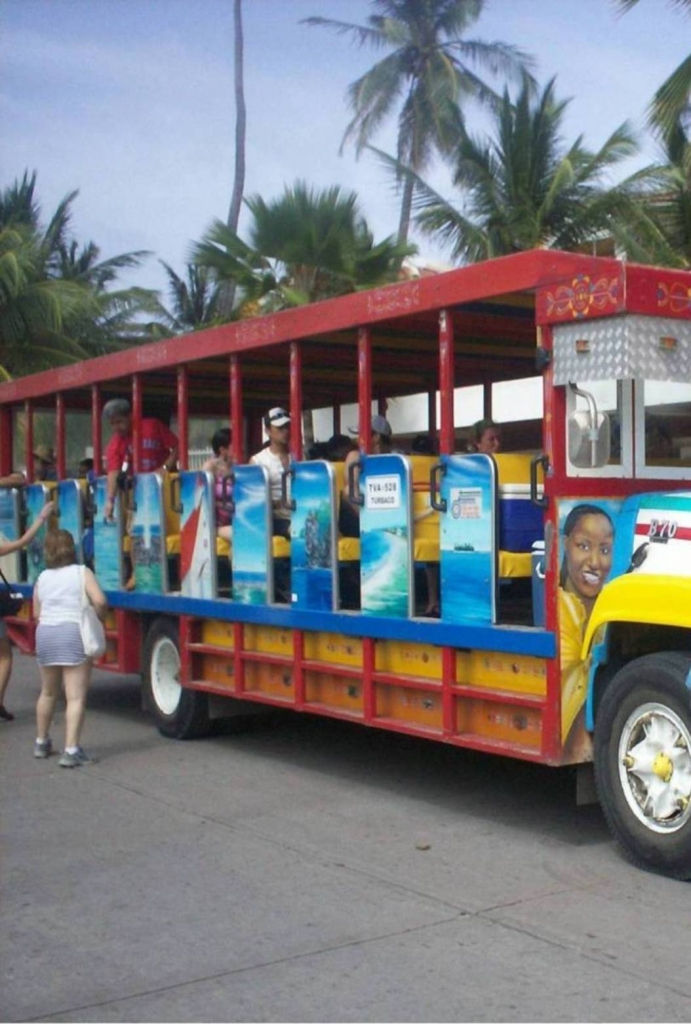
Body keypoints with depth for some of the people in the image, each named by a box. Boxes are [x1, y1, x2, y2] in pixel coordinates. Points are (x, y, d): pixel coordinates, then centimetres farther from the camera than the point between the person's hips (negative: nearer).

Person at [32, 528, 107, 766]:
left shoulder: (42, 578, 11)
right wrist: (98, 617, 4)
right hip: (73, 633, -5)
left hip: (45, 633, 5)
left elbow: (37, 614, 13)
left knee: (48, 693, 22)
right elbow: (99, 601, -15)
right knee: (76, 697, -5)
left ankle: (41, 743, 35)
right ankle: (71, 751, -12)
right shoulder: (82, 573, -2)